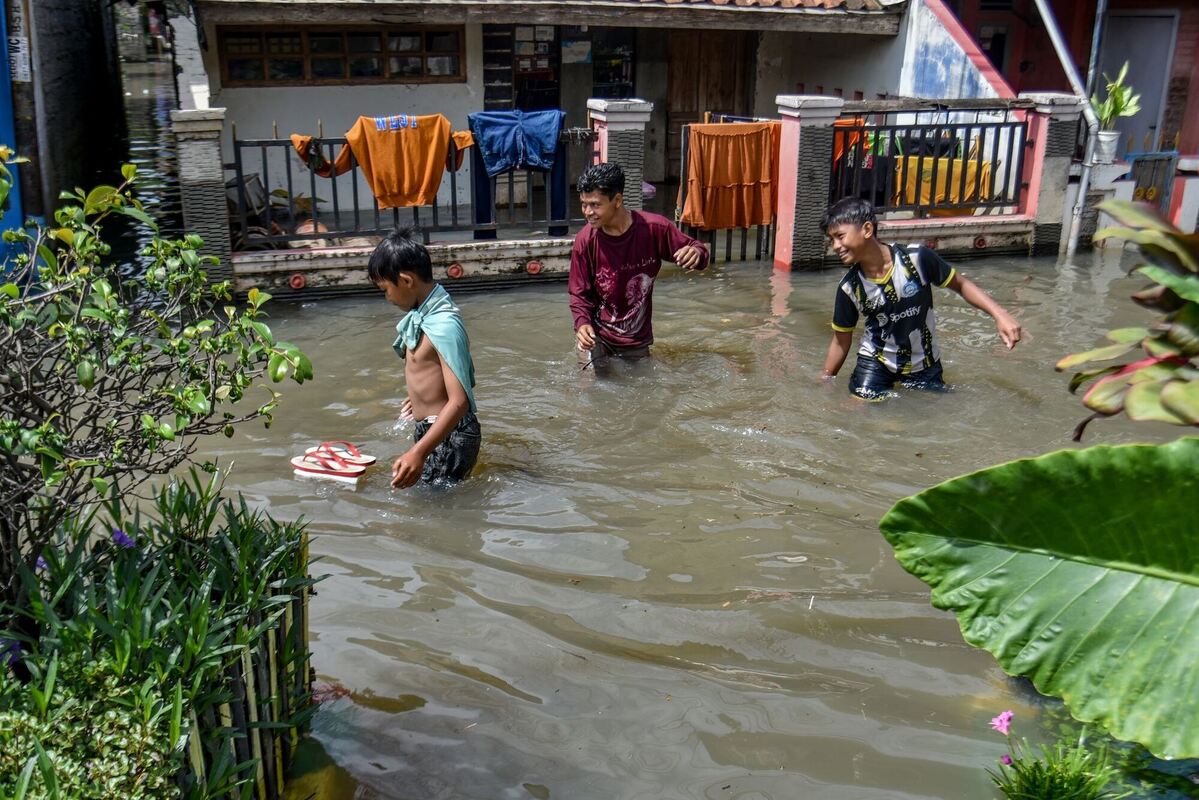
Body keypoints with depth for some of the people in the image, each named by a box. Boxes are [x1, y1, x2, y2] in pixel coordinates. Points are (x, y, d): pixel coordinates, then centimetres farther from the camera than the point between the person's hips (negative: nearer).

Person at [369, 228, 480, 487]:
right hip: (430, 428, 10)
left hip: (448, 436, -10)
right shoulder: (424, 314, 5)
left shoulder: (443, 325, -24)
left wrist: (419, 452, -37)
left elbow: (459, 402, -29)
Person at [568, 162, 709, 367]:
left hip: (636, 341, 1)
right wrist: (582, 323, -26)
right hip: (595, 334, -1)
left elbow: (694, 249, -5)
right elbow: (580, 294, -6)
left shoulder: (654, 228, -17)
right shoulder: (585, 241, -15)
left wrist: (696, 254, -30)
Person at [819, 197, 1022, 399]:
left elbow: (961, 284, -7)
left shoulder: (917, 258, -21)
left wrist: (999, 313, -18)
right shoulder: (849, 287, -15)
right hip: (875, 362, 0)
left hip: (923, 365, 0)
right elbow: (841, 340, -3)